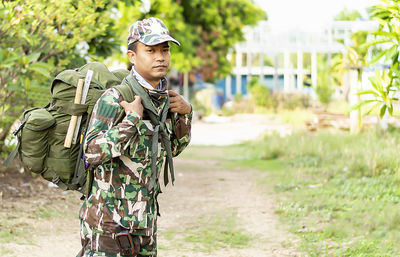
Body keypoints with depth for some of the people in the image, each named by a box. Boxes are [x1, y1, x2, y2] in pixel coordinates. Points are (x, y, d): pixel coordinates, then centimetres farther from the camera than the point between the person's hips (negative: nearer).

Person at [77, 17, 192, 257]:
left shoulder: (163, 97, 7)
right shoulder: (114, 99, -16)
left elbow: (174, 147, 20)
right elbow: (92, 152, -23)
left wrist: (186, 113, 4)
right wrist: (132, 119, -25)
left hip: (144, 219, 8)